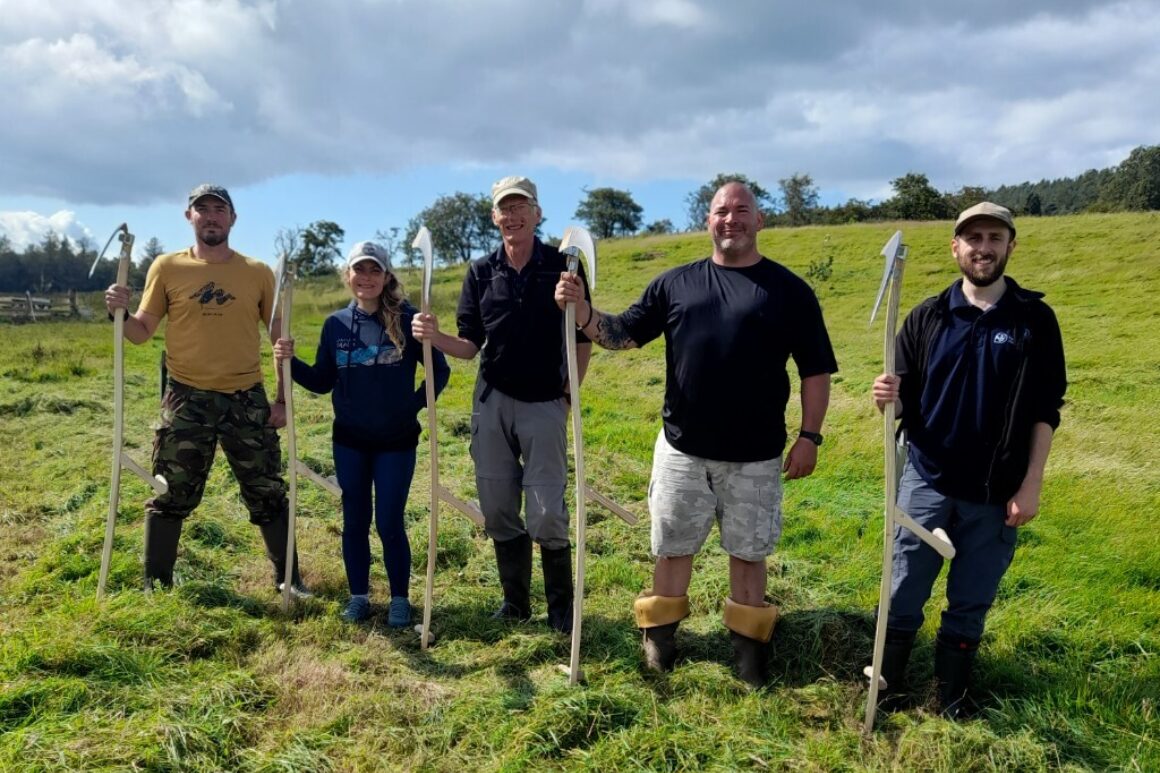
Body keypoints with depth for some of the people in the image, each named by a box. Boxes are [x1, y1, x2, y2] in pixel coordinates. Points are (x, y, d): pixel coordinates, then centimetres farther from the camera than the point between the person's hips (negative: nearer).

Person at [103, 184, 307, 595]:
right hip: (187, 399, 0)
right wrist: (121, 313, -17)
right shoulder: (167, 267, 1)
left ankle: (288, 579, 23)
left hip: (247, 399, 0)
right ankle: (155, 587, 24)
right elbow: (142, 331, 6)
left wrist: (282, 399, 1)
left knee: (268, 496, 8)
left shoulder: (258, 273, 2)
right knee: (171, 497, 8)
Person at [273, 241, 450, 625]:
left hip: (396, 441, -3)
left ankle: (399, 599, 21)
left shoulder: (407, 319, -9)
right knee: (354, 522, 12)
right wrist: (290, 361, -7)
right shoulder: (336, 324, 2)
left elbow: (440, 371, -4)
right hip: (349, 441, 3)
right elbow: (322, 382, 7)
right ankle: (358, 596, 27)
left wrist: (415, 404, -11)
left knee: (389, 524, 2)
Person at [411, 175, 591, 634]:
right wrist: (435, 336, -14)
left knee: (547, 515, -5)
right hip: (492, 403, 4)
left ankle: (561, 607, 16)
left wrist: (568, 392, -6)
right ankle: (515, 602, 26)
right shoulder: (481, 272, 5)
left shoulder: (562, 267, -4)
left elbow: (583, 340, 1)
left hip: (545, 405, -3)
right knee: (499, 511, 8)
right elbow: (470, 347, 4)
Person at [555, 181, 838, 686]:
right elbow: (622, 334, 4)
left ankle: (747, 645, 31)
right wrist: (581, 310, -14)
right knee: (673, 548, 14)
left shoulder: (789, 290, 0)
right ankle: (660, 634, 33)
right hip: (681, 448, 2)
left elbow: (815, 370, 1)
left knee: (748, 553, 13)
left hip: (755, 455, -1)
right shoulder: (676, 283, 5)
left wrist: (809, 436, -4)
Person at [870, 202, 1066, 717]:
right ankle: (887, 695, 24)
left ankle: (952, 704, 30)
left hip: (996, 493, 0)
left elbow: (1045, 411, 0)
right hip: (927, 483, 1)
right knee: (903, 599, 7)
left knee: (970, 607, 12)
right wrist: (887, 397, -21)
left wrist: (1030, 486, -5)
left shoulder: (1034, 319, -1)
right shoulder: (928, 317, 1)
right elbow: (904, 399, 3)